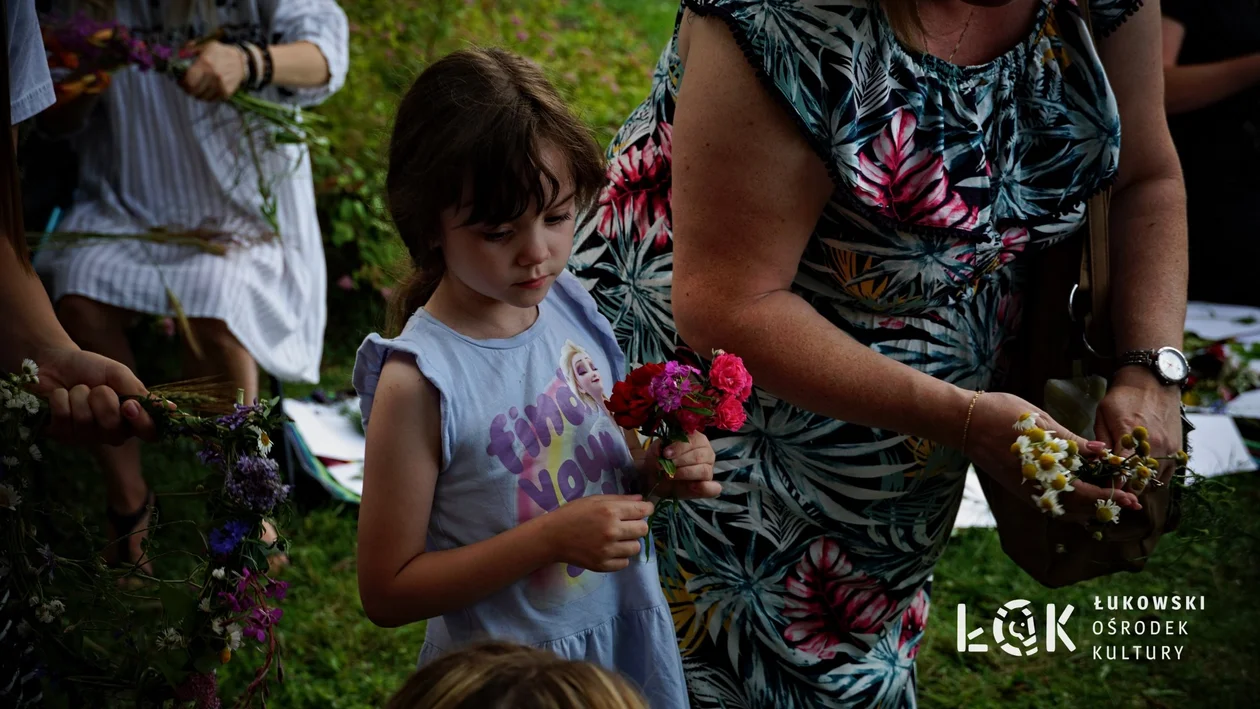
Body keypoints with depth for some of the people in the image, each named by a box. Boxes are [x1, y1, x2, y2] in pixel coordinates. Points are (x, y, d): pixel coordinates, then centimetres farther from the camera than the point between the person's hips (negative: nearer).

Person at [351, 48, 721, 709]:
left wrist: (661, 469, -10)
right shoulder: (421, 381, -24)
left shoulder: (571, 306, -6)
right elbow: (386, 591, -19)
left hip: (627, 647, 6)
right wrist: (553, 537, -26)